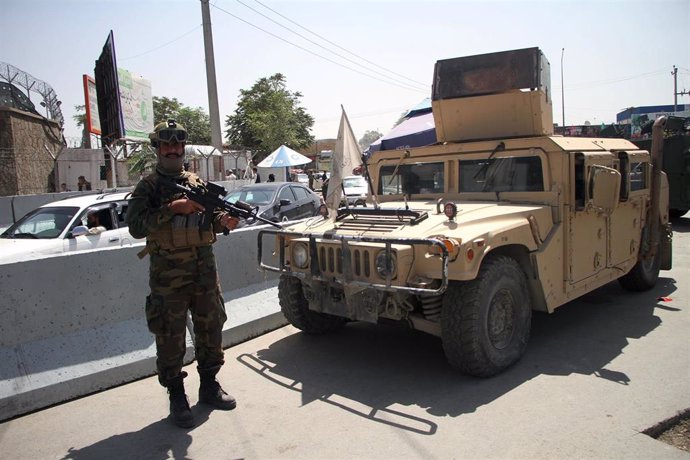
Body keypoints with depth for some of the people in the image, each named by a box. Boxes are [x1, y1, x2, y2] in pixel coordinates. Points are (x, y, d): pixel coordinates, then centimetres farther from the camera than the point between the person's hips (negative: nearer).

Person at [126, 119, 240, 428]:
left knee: (211, 328, 11)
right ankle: (176, 396, 17)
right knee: (170, 336, 2)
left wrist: (224, 220, -8)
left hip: (204, 266, 4)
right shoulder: (147, 187, 1)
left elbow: (211, 219, 16)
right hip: (167, 272, -4)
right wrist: (173, 208, -20)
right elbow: (135, 227, -11)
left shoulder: (198, 183, 13)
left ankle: (209, 385, 28)